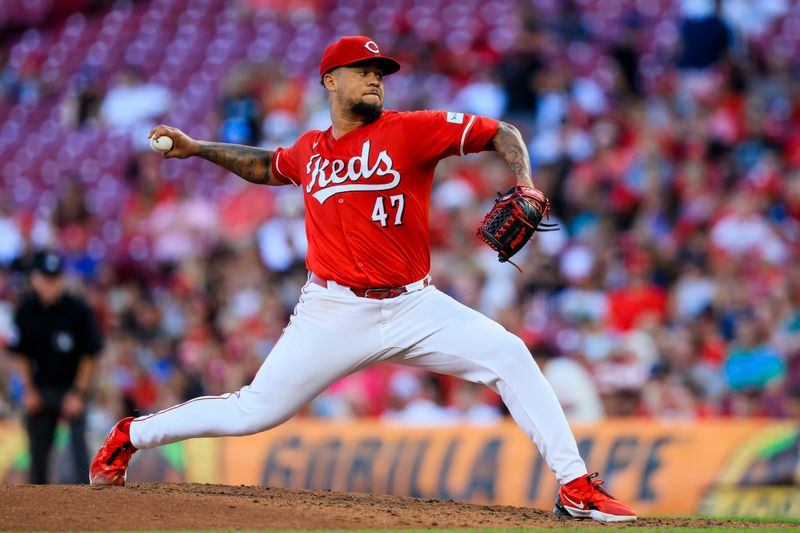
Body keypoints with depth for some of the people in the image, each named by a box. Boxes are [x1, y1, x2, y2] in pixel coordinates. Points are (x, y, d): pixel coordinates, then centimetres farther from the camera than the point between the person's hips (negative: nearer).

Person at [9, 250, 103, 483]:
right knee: (38, 447, 7)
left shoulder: (78, 309, -13)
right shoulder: (25, 310, -5)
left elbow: (89, 355, -7)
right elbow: (21, 354, 6)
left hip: (73, 387, -3)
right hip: (40, 388, 3)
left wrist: (78, 393, -11)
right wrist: (29, 389, 1)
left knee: (78, 441, -18)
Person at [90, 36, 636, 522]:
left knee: (507, 353, -20)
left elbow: (503, 134, -3)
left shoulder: (409, 130, -3)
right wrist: (197, 148, 25)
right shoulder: (310, 150, 8)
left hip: (413, 307, -1)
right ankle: (130, 435, 19)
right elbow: (266, 167, 33)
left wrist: (525, 186, -20)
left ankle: (575, 487, -16)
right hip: (334, 313, 1)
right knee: (256, 411, -4)